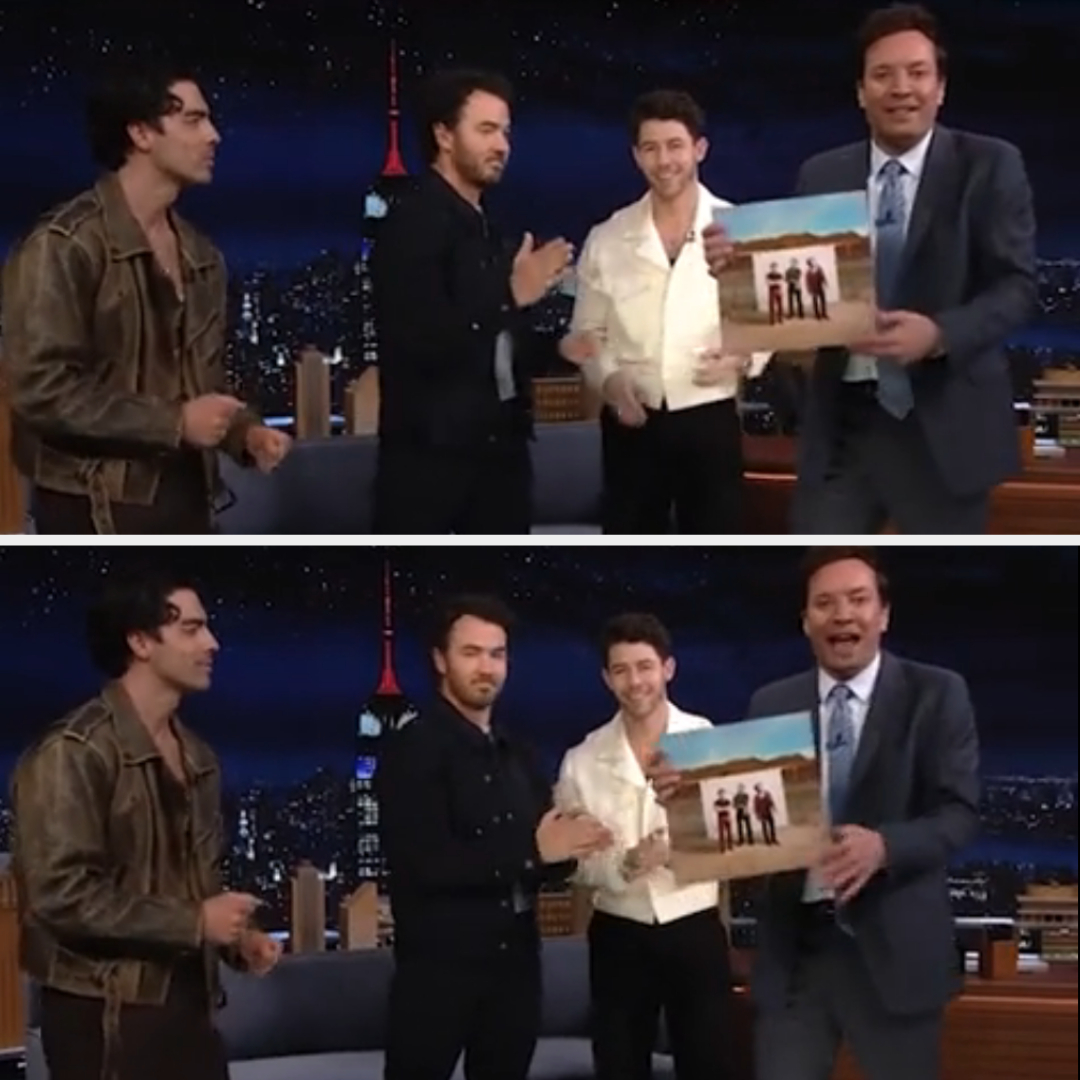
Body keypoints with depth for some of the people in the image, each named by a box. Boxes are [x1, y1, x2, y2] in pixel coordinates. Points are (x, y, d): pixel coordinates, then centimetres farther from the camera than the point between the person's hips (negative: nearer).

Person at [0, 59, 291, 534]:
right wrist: (173, 424, -19)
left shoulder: (200, 255, 15)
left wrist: (245, 431, 2)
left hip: (184, 499, 8)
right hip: (98, 509, -8)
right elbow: (42, 387, -19)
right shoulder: (65, 245, -11)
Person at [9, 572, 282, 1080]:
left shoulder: (195, 756, 14)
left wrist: (235, 938, 4)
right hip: (105, 1013, -8)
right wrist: (193, 924, -18)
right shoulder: (75, 752, -13)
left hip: (187, 1001, 8)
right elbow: (62, 893, -21)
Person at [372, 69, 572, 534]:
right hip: (429, 451, -9)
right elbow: (423, 343, -21)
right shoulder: (412, 223, -11)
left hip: (497, 444, 9)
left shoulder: (490, 229, 15)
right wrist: (510, 294, -21)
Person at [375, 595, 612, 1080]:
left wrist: (565, 850, -9)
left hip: (515, 964, 7)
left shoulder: (516, 755, 15)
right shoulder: (411, 750, -7)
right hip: (438, 967, -6)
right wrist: (532, 852, -21)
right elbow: (426, 863, -18)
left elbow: (542, 860, 15)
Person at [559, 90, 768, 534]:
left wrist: (743, 359, -16)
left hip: (710, 418, -1)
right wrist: (608, 379, -9)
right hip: (632, 422, 1)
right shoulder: (607, 239, 3)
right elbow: (588, 333, 10)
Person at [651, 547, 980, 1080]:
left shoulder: (936, 695, 0)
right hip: (794, 945, 2)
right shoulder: (770, 704, 10)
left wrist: (884, 845, -26)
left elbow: (959, 812, -7)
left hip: (894, 946, -2)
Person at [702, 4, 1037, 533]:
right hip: (844, 420, 2)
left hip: (945, 421, -2)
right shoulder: (821, 175, 9)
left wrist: (940, 333, -25)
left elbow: (1017, 285, -7)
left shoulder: (989, 166, -1)